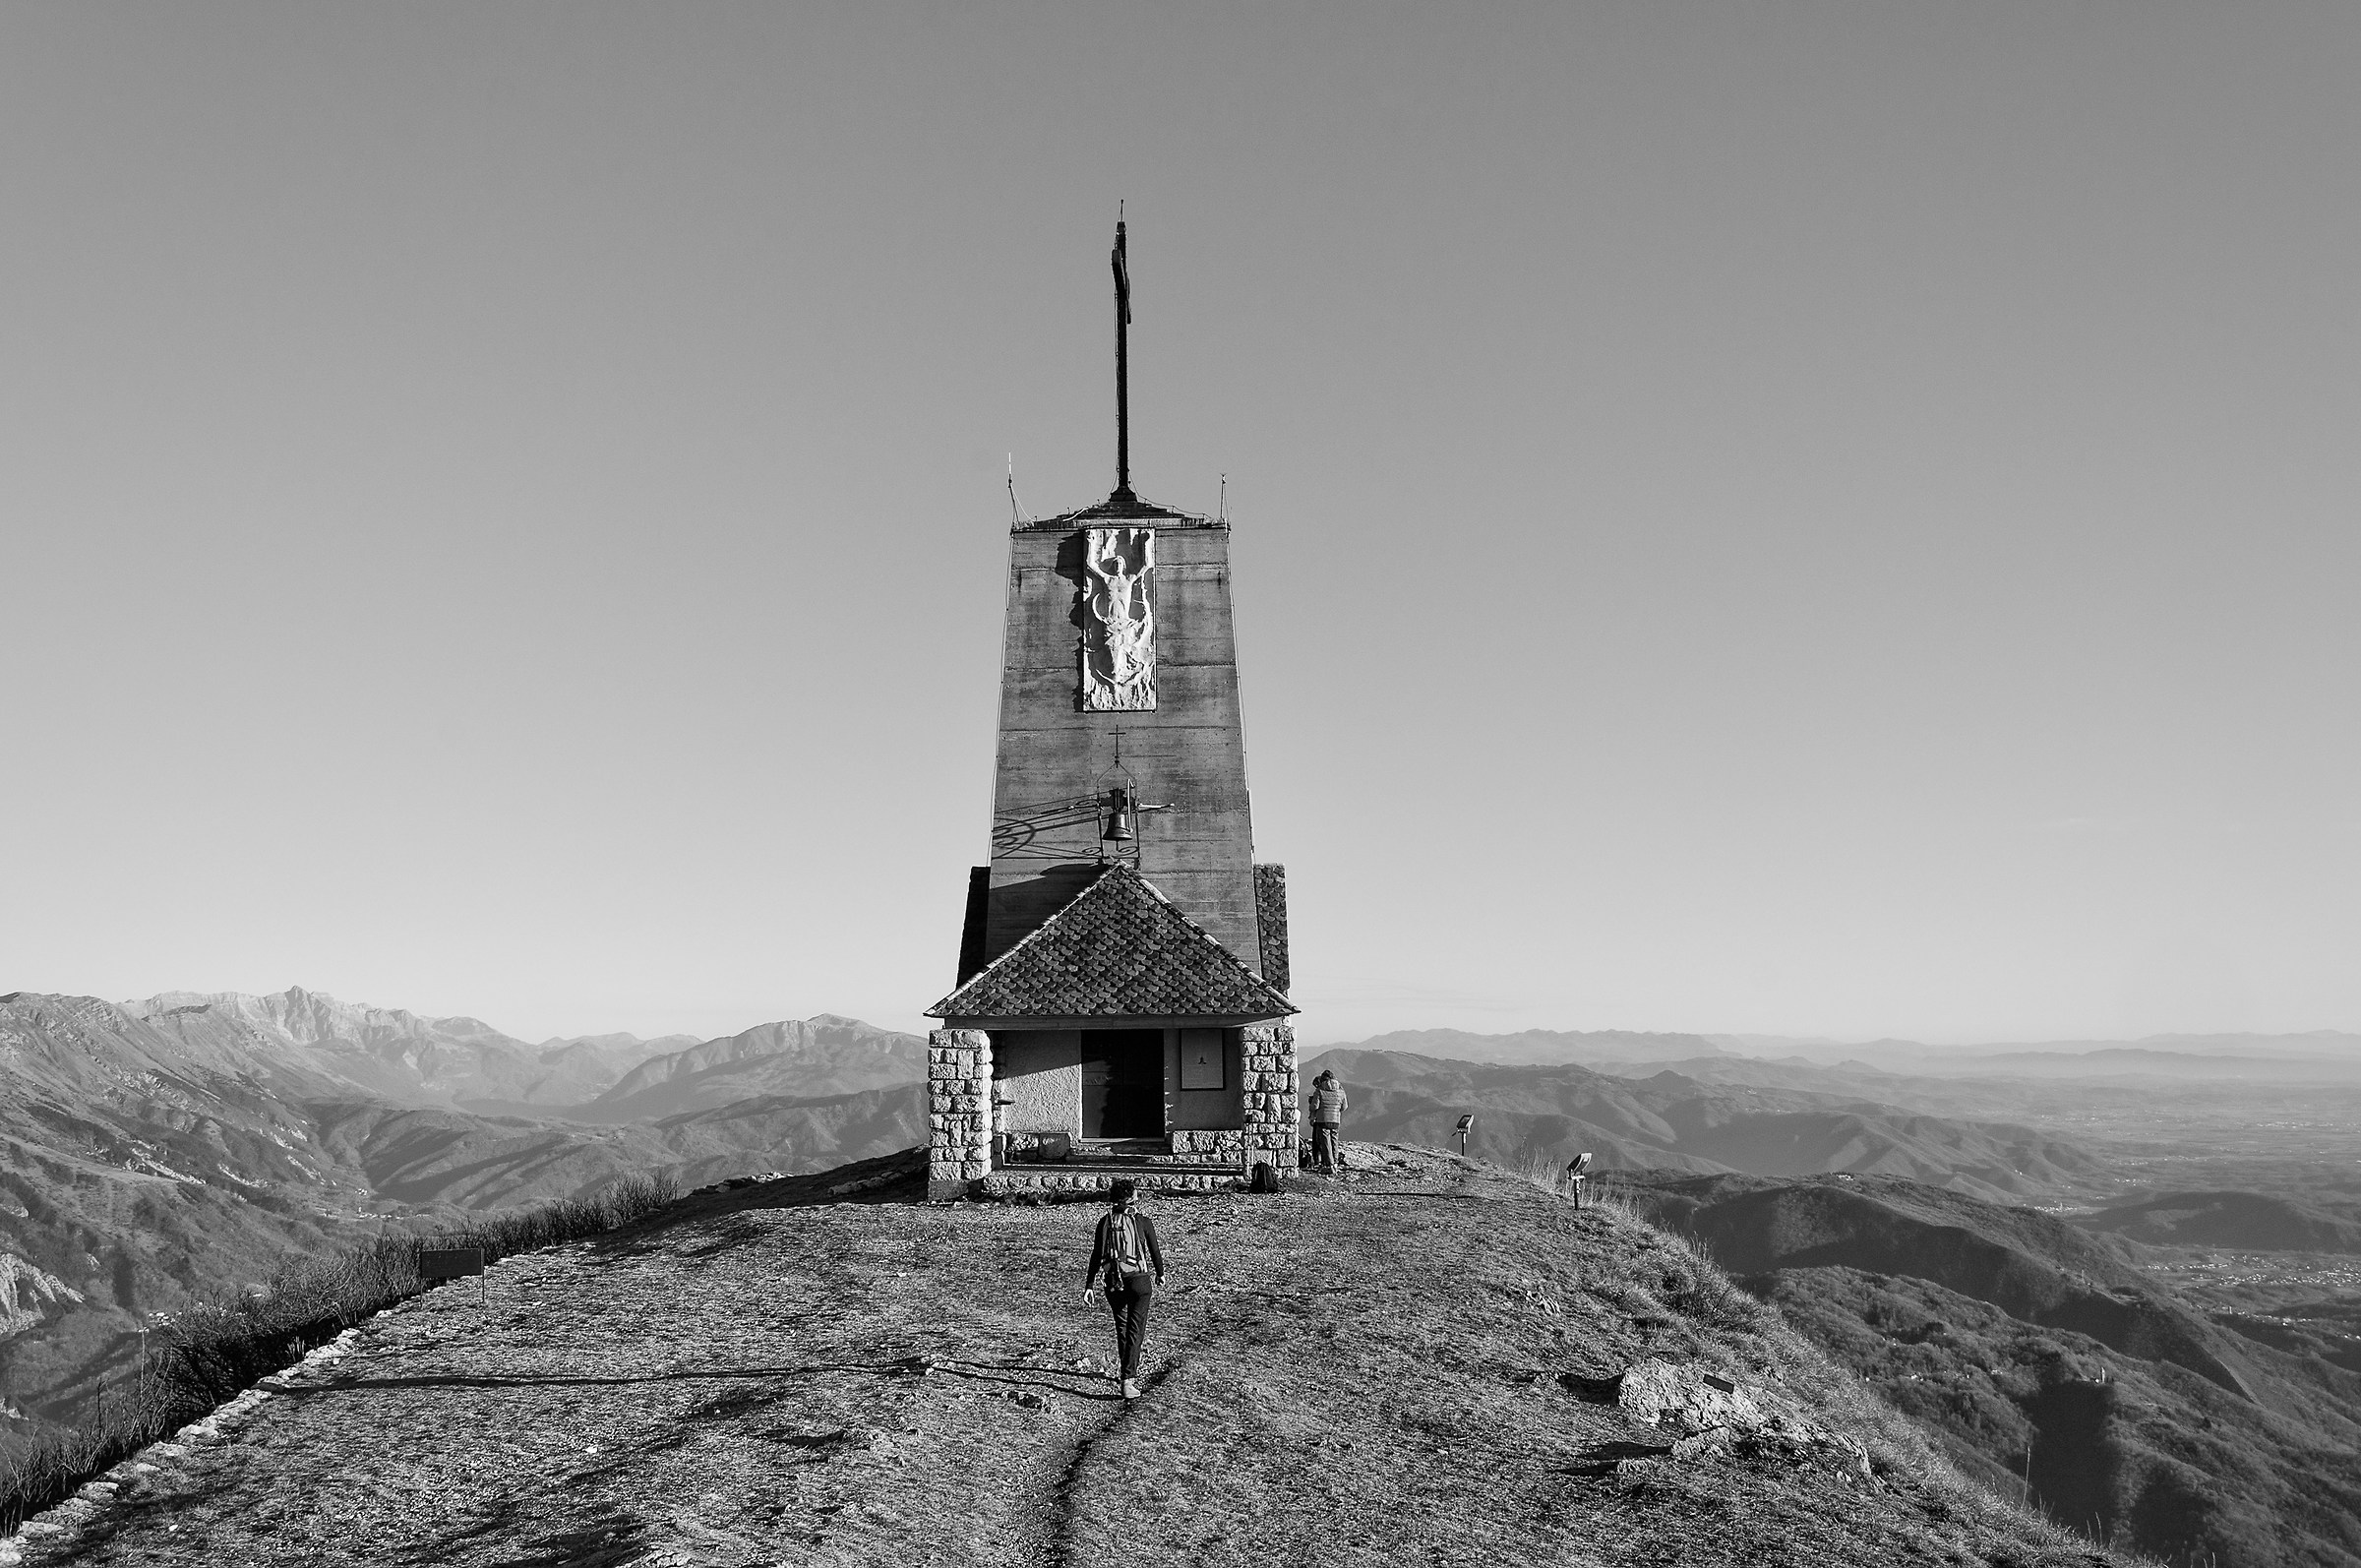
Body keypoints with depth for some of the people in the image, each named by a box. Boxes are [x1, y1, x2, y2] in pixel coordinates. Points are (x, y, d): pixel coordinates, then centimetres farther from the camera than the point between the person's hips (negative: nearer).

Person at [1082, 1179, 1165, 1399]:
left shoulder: (1105, 1222, 1)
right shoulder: (1143, 1222, -5)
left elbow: (1096, 1256, 1)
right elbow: (1155, 1251, 5)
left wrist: (1089, 1285, 5)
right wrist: (1160, 1274, 23)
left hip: (1113, 1282, 3)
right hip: (1139, 1280, -3)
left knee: (1121, 1327, 20)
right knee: (1135, 1330, 0)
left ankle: (1130, 1373, 33)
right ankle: (1128, 1379, -12)